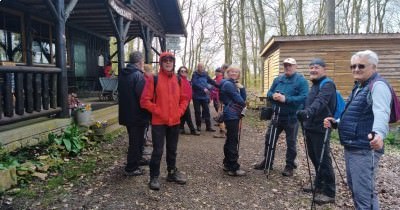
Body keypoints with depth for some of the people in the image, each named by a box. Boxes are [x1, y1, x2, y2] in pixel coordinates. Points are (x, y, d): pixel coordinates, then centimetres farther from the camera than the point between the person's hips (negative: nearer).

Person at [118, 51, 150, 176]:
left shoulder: (123, 74, 11)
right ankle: (131, 168, 9)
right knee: (136, 142, 2)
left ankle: (134, 162, 34)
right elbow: (143, 97, -21)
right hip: (137, 115, -9)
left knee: (134, 140, 21)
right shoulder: (138, 75, -17)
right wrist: (148, 114, -10)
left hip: (126, 114, 9)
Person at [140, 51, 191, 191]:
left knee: (172, 149, 16)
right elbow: (145, 100, -10)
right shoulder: (153, 79, -7)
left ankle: (172, 172, 31)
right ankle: (154, 177, 13)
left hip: (175, 121, 5)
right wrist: (158, 112, -13)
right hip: (158, 122, -4)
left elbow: (185, 98, 14)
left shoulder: (178, 80, 7)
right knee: (158, 150, -1)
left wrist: (179, 112, 0)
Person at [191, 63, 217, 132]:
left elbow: (211, 81, 15)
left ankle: (208, 126, 3)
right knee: (197, 112, 5)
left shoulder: (205, 75, 8)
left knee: (207, 111, 0)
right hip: (197, 96, -3)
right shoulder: (195, 75, -5)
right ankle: (198, 126, 17)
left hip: (204, 96, 3)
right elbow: (195, 84, -19)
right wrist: (203, 88, -26)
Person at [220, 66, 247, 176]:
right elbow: (240, 101, -16)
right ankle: (233, 168, -5)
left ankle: (227, 164, 23)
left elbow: (243, 99, 10)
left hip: (232, 115, 10)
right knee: (234, 142, -8)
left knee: (230, 141, 14)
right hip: (232, 116, -10)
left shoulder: (234, 84, 19)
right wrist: (243, 104, 5)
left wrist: (242, 88, -3)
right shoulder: (228, 84, -12)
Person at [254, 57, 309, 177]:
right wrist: (273, 96, -13)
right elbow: (269, 93, 11)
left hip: (292, 118, -6)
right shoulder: (278, 79, 10)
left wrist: (286, 99, -27)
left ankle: (289, 166, 22)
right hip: (277, 115, 6)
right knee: (269, 139, 12)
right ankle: (267, 162, 28)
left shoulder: (301, 81, -9)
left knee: (291, 143, 7)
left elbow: (304, 98, -21)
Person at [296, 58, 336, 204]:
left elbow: (320, 102, -33)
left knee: (323, 161, -3)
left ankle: (329, 193, 7)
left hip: (320, 129, -9)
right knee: (314, 158, 17)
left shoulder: (327, 84, -14)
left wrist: (308, 112, -49)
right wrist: (305, 117, 23)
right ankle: (319, 185, 31)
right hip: (311, 127, 9)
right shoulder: (315, 84, 16)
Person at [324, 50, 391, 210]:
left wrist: (378, 133, -49)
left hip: (365, 150, -10)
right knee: (355, 188, 20)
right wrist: (336, 123, 10)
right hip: (351, 147, 10)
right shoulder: (358, 87, 17)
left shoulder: (378, 85, -13)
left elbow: (381, 113, -31)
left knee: (363, 193, -8)